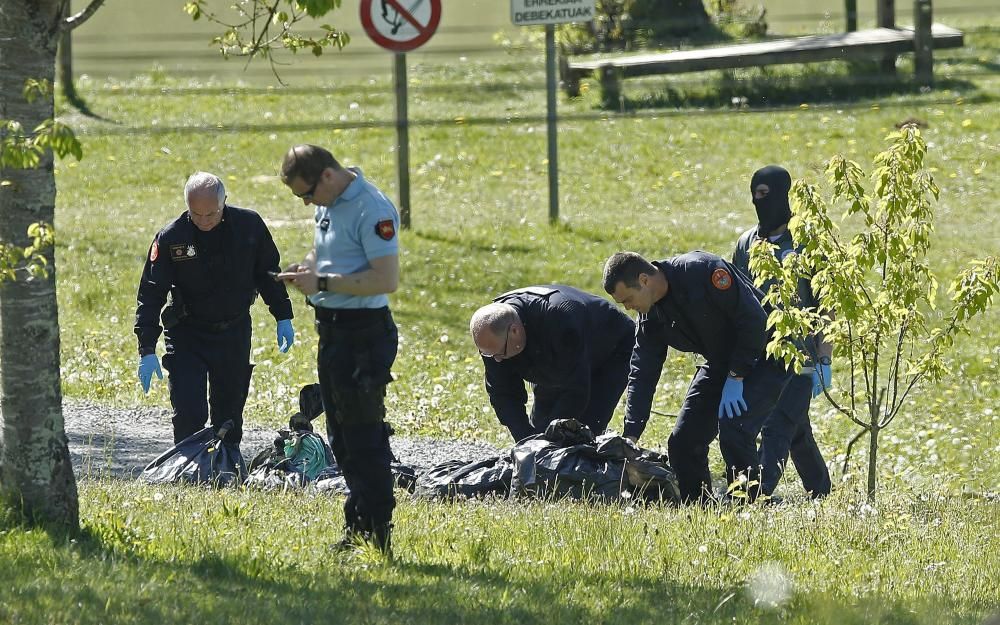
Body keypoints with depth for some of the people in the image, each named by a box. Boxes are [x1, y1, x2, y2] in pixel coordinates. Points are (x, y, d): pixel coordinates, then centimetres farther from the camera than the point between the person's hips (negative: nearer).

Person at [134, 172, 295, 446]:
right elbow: (150, 295, -12)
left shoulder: (249, 225, -8)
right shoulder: (170, 238, -15)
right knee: (189, 415, -13)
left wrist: (283, 317, 8)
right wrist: (147, 350, -19)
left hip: (235, 334, 2)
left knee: (229, 414, 10)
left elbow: (268, 273, 8)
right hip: (187, 336, -2)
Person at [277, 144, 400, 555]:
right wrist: (306, 268, 5)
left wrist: (323, 283, -22)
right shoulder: (329, 203, 11)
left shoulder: (371, 210, -19)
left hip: (363, 332, -10)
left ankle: (376, 536, -4)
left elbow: (387, 279, -25)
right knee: (342, 439, 15)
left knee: (364, 438, -8)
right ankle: (358, 527, 24)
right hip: (332, 330, 10)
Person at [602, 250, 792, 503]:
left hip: (761, 355, -8)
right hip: (720, 364, 8)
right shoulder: (652, 314, -4)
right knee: (682, 440, 0)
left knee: (733, 427, -27)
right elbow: (642, 375, -2)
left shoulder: (703, 271, -27)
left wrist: (735, 378, -22)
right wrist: (630, 437, -9)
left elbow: (753, 319, -26)